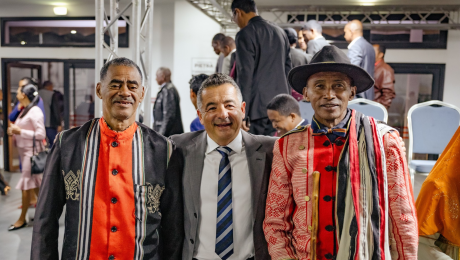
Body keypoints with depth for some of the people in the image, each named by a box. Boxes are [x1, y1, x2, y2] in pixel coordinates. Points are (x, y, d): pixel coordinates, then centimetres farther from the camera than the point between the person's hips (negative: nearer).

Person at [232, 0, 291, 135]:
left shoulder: (245, 34, -8)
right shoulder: (280, 32, 14)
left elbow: (245, 75, -13)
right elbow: (287, 69, 16)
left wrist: (242, 113, -10)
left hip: (260, 108, -7)